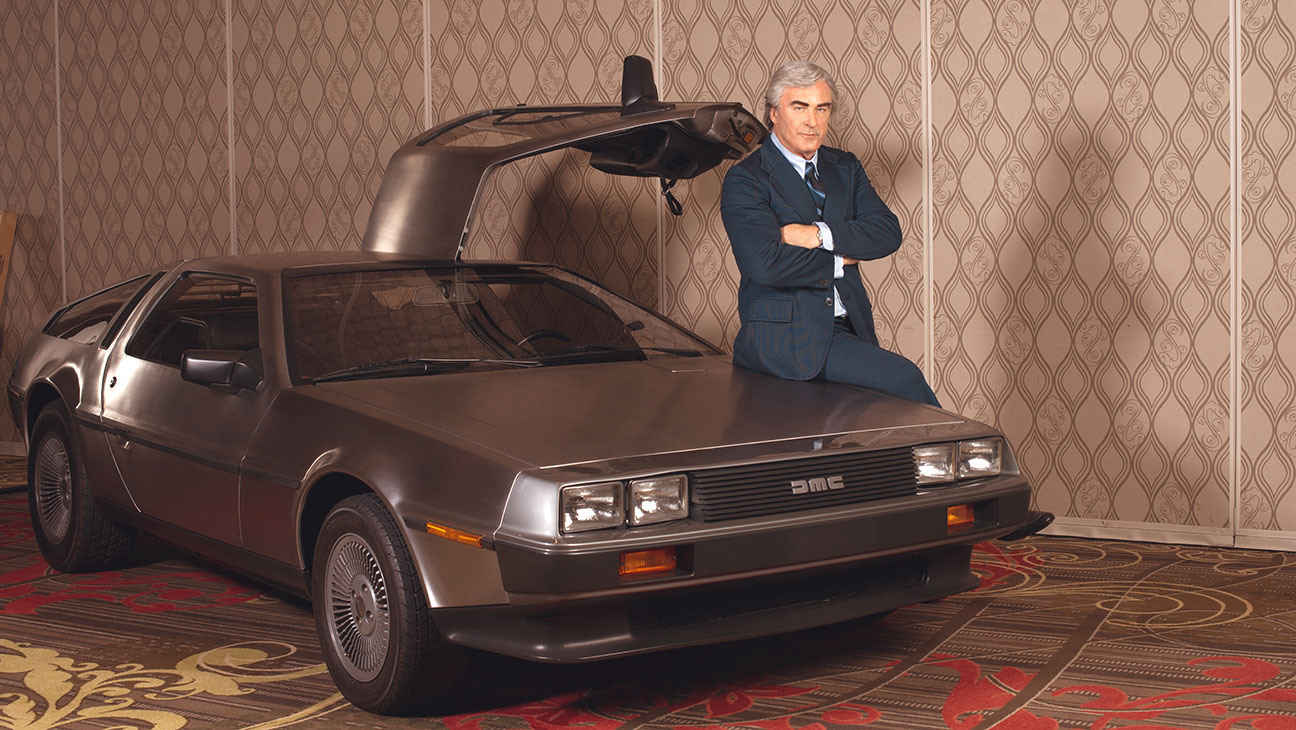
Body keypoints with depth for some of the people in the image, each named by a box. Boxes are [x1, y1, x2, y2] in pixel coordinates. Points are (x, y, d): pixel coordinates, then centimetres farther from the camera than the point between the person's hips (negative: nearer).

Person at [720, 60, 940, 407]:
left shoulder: (844, 168, 16)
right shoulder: (745, 180, -4)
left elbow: (888, 232, 2)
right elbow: (764, 264, -18)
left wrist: (820, 235, -13)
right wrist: (839, 262, -7)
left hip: (848, 329, 6)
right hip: (785, 336, -6)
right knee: (902, 378, -21)